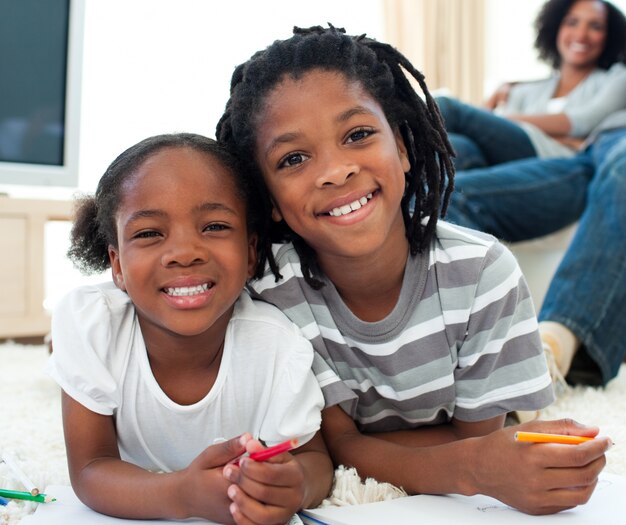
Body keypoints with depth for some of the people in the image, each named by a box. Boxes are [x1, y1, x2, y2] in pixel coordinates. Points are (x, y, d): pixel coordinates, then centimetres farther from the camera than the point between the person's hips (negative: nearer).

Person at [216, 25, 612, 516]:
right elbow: (338, 446, -22)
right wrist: (474, 467, -38)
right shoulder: (273, 290, -22)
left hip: (456, 509, 2)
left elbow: (475, 437, -8)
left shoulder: (482, 272, -20)